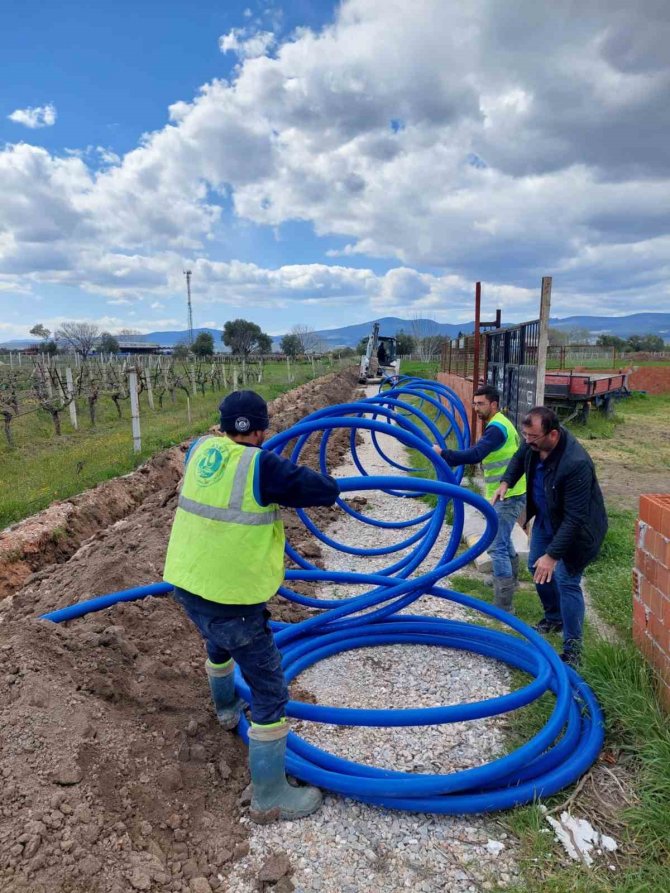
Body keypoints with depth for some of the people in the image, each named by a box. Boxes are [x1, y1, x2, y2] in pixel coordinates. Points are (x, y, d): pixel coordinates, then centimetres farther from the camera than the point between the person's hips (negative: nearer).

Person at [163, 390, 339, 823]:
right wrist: (298, 481, 5)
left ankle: (227, 707, 62)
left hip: (185, 582, 8)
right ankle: (269, 797, 17)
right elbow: (327, 490, -13)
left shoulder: (201, 449, 0)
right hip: (232, 596, -8)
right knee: (270, 691, 6)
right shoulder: (262, 466, -19)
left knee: (218, 643, 37)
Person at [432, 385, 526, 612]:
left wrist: (443, 454, -29)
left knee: (496, 546, -9)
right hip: (507, 492, 11)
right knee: (502, 538, 27)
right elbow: (481, 453, 16)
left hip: (507, 495, -11)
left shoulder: (496, 428, -20)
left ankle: (504, 604, -5)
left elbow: (475, 455, -33)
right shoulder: (499, 424, 14)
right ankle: (510, 578, 46)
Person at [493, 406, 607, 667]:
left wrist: (553, 555, -35)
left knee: (566, 580, -7)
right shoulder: (533, 442, -17)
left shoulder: (576, 463, -39)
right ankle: (554, 618, 41)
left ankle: (572, 646, 10)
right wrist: (506, 482, -6)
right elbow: (520, 458, 10)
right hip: (546, 518, 8)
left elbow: (574, 518, -36)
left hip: (576, 527, -8)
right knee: (537, 567, 18)